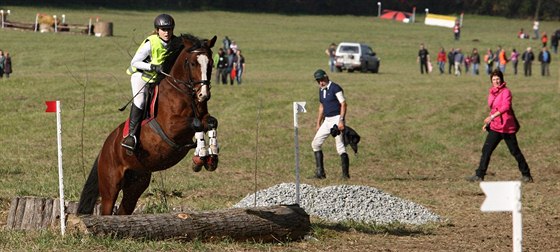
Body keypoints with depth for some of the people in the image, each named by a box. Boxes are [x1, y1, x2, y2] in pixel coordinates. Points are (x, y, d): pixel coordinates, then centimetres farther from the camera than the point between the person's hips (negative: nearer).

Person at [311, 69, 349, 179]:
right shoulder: (321, 90, 14)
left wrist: (341, 120, -25)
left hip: (336, 119, -9)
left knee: (340, 147, -11)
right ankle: (320, 172, 12)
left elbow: (343, 104, -17)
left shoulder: (335, 88, -11)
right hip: (327, 121, 9)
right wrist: (318, 123, 22)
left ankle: (345, 174, -6)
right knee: (315, 144, 8)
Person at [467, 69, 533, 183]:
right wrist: (487, 123, 16)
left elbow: (506, 106, -29)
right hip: (495, 127, 7)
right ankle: (479, 175, 1)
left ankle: (526, 175, 13)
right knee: (486, 150, -1)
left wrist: (493, 116, -38)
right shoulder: (491, 93, 12)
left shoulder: (506, 92, -12)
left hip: (507, 127, -7)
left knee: (515, 151, 1)